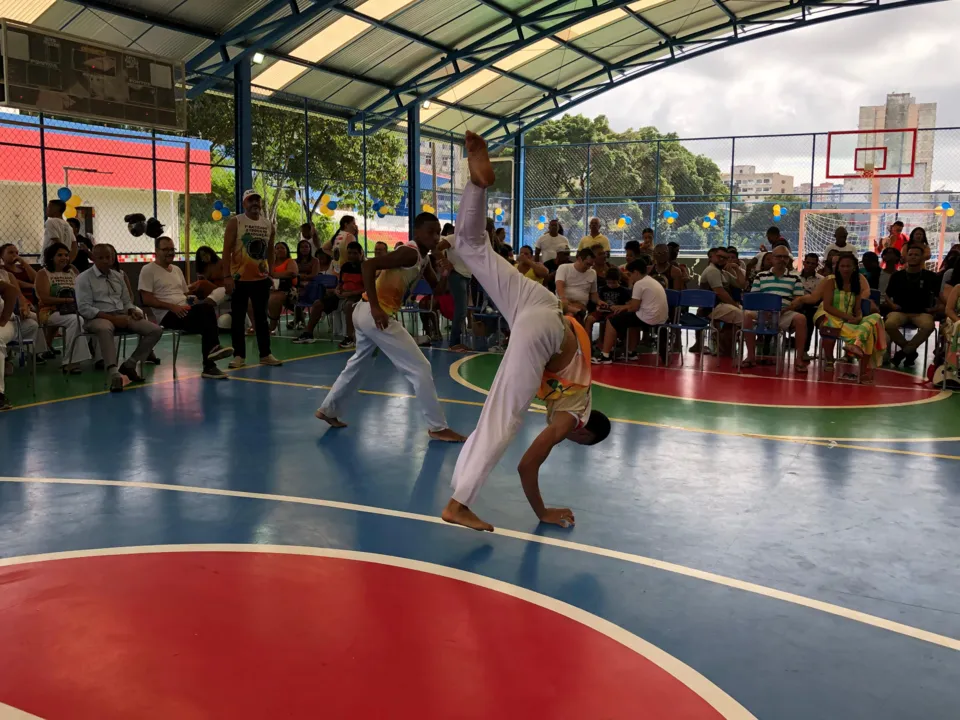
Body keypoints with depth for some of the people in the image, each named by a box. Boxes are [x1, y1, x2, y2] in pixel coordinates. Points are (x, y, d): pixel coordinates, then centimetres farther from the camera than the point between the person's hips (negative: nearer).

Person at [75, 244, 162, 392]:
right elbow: (84, 308, -10)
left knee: (155, 330, -13)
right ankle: (113, 373, -54)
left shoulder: (118, 276, 18)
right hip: (98, 317, -6)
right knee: (105, 329, -43)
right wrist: (111, 318, -20)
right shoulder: (84, 278, 0)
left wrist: (133, 311, -4)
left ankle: (129, 365, -6)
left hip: (122, 315, 6)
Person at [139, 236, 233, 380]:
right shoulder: (148, 270, 2)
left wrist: (193, 300, 2)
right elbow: (147, 300, -8)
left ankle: (209, 366, -24)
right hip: (167, 314, -7)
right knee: (206, 310, -31)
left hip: (184, 310, 7)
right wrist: (172, 307, -18)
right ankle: (213, 347, -26)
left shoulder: (177, 270, 24)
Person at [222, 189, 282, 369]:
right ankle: (239, 355, 9)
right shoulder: (235, 222, -5)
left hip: (261, 279, 4)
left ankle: (265, 354, 16)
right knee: (238, 319, 2)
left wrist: (271, 274, 13)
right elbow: (226, 250, -9)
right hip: (239, 278, -4)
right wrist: (227, 276, -15)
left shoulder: (269, 225, 9)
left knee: (261, 317, 10)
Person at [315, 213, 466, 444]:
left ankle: (328, 410, 40)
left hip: (364, 313, 10)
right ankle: (438, 427, 0)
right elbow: (368, 265, -26)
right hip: (376, 315, -10)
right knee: (420, 368, -5)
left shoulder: (423, 259, 12)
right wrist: (375, 307, -30)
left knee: (359, 364, 28)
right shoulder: (409, 253, -16)